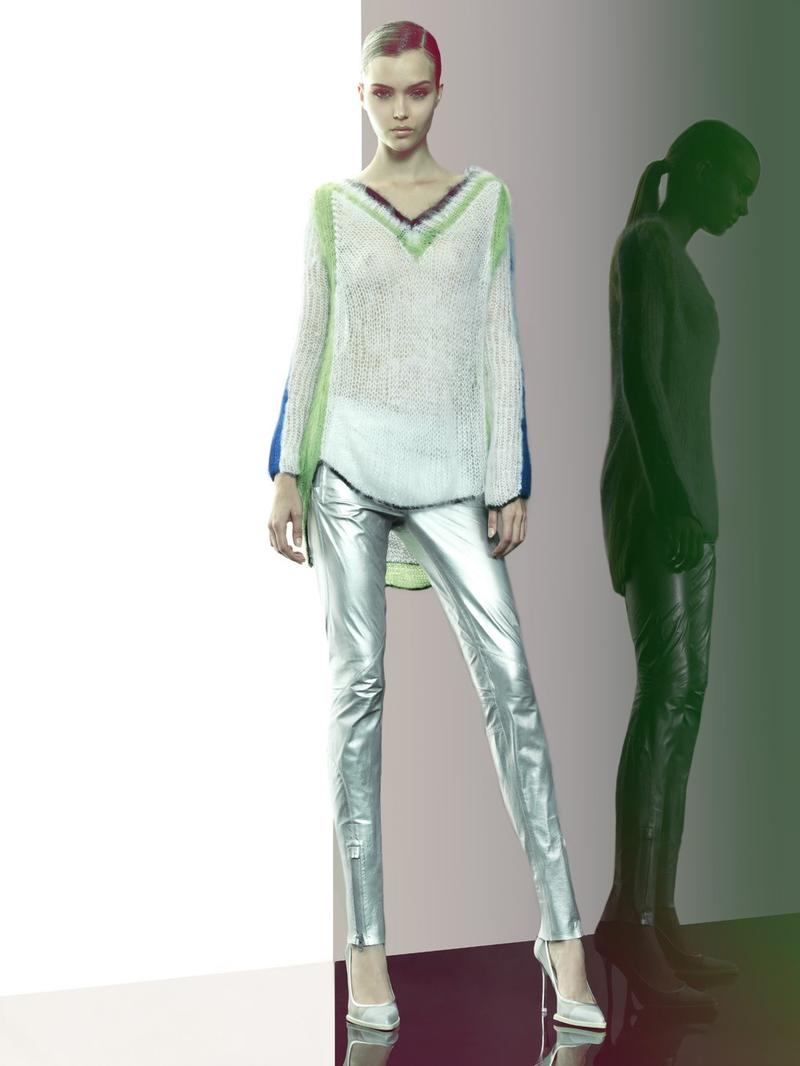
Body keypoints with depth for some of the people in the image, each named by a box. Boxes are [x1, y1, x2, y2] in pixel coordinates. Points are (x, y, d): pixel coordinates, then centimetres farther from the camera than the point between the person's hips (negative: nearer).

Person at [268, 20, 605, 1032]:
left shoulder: (485, 197, 9)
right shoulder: (332, 204, 9)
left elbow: (500, 343, 6)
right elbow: (311, 342, 9)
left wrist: (510, 480, 1)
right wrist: (287, 474, 0)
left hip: (447, 468, 0)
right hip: (348, 459, 0)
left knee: (509, 679, -8)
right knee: (358, 685, -2)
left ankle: (562, 929, -2)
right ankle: (366, 941, 2)